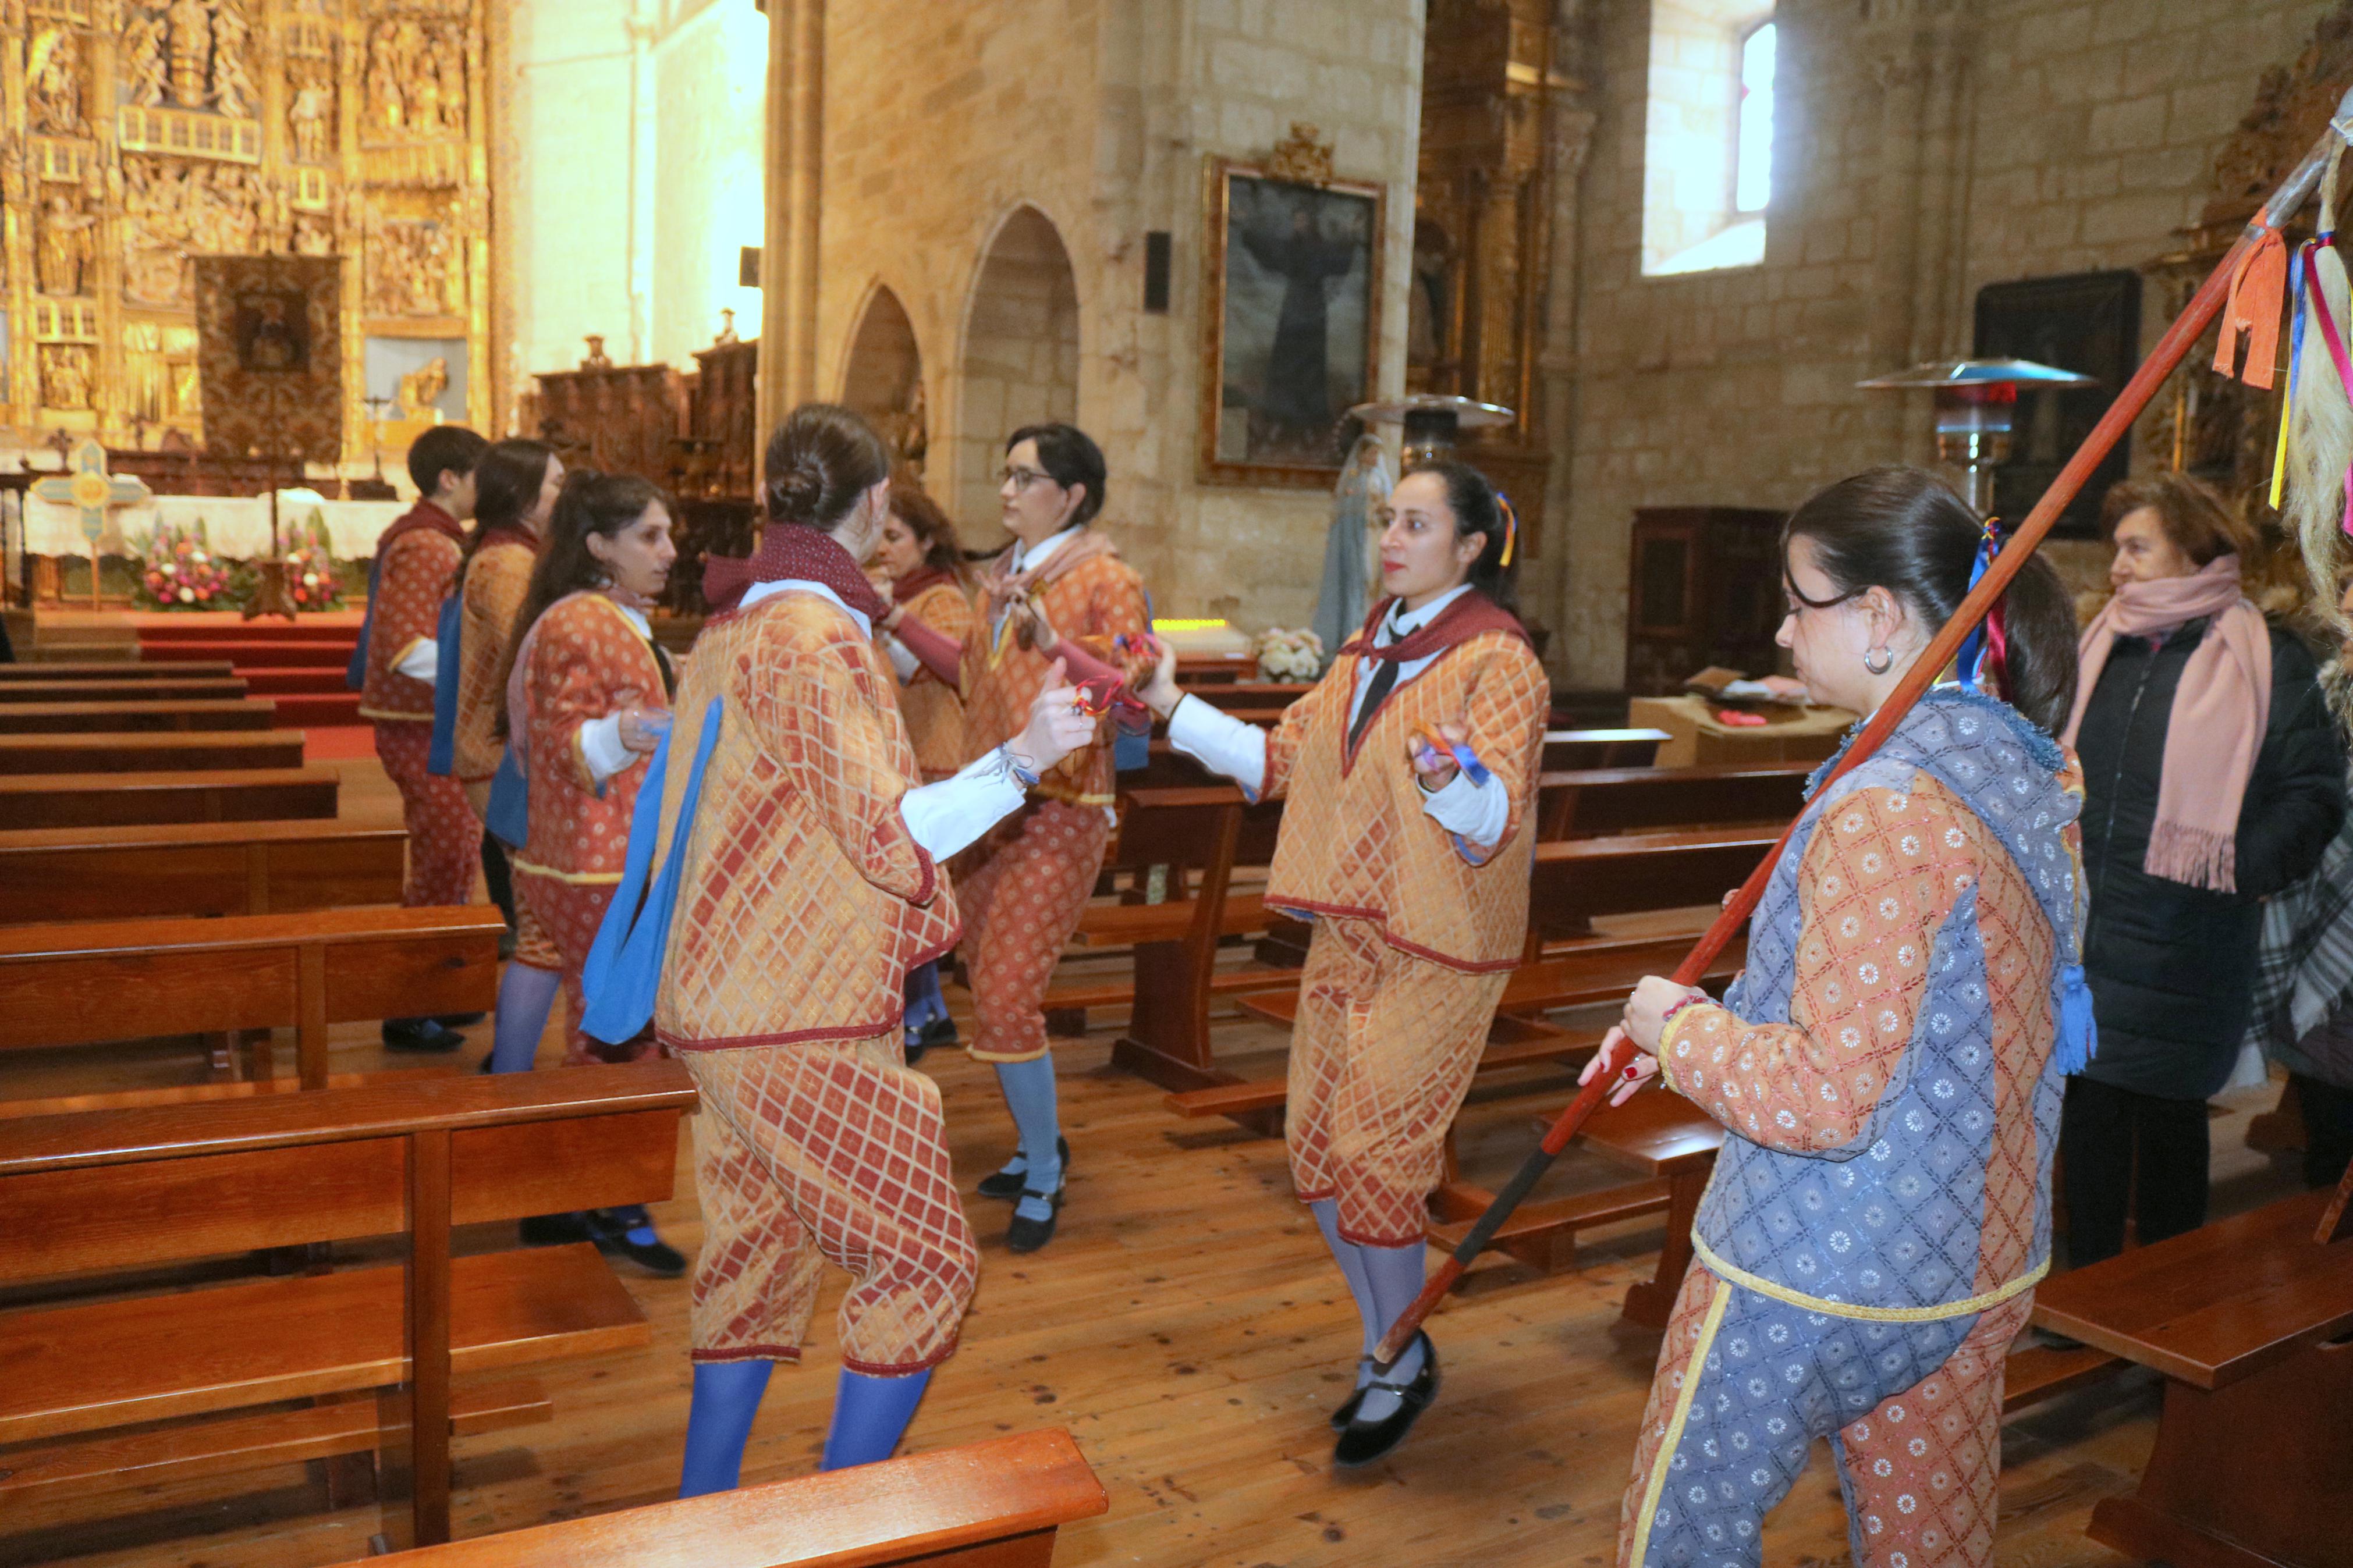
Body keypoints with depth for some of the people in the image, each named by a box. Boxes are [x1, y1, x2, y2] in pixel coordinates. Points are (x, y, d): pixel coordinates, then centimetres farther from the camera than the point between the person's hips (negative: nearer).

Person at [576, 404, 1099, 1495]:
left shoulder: (735, 624, 13)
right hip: (800, 1023, -10)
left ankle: (702, 1515, 30)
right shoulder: (814, 638, -17)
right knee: (924, 1261, 0)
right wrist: (1019, 760, -26)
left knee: (755, 1256, 19)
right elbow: (888, 839, -20)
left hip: (729, 1005, 10)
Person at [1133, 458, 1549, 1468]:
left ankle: (1403, 1369, 21)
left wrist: (1450, 776, -41)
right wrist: (1176, 707, 10)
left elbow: (1498, 821, -20)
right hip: (1347, 932, 8)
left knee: (1374, 1161, -4)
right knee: (1317, 1155, 12)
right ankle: (1388, 1341, 33)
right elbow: (1283, 759, 14)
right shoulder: (1371, 649, 12)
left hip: (1434, 950, -8)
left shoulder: (1497, 662, -12)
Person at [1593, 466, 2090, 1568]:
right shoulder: (2035, 773, 3)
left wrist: (1678, 1029, -11)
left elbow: (1826, 1099, -27)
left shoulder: (1885, 809, -26)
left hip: (1809, 1279, -8)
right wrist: (1716, 1020, 9)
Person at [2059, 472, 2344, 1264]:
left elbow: (2314, 795, -6)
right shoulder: (2100, 646, 9)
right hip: (2084, 934, 4)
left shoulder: (2264, 659, -6)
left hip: (2183, 950, -4)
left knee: (2170, 1119, 9)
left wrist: (2233, 869, -17)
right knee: (2088, 1112, 9)